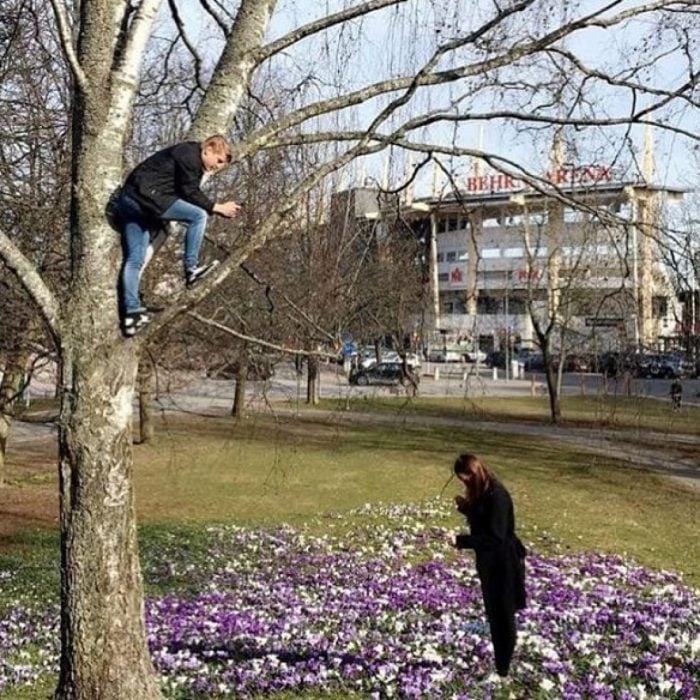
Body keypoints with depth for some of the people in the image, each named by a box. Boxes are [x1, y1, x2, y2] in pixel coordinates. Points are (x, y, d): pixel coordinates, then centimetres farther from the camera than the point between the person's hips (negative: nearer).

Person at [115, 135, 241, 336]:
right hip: (145, 196, -11)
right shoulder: (189, 155, -8)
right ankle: (191, 269, -7)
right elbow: (189, 194, -12)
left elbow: (189, 193, 20)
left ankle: (131, 313, 3)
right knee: (198, 216, -12)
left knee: (135, 259, 5)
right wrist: (217, 208, -6)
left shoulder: (193, 160, 22)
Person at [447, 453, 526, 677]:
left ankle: (503, 669, 13)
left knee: (503, 616, 2)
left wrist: (460, 541, -28)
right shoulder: (481, 493, 4)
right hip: (488, 561, 9)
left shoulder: (497, 496, -24)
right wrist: (465, 507, -1)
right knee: (493, 613, 18)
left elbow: (494, 537, -27)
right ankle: (499, 663, 32)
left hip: (503, 564, -9)